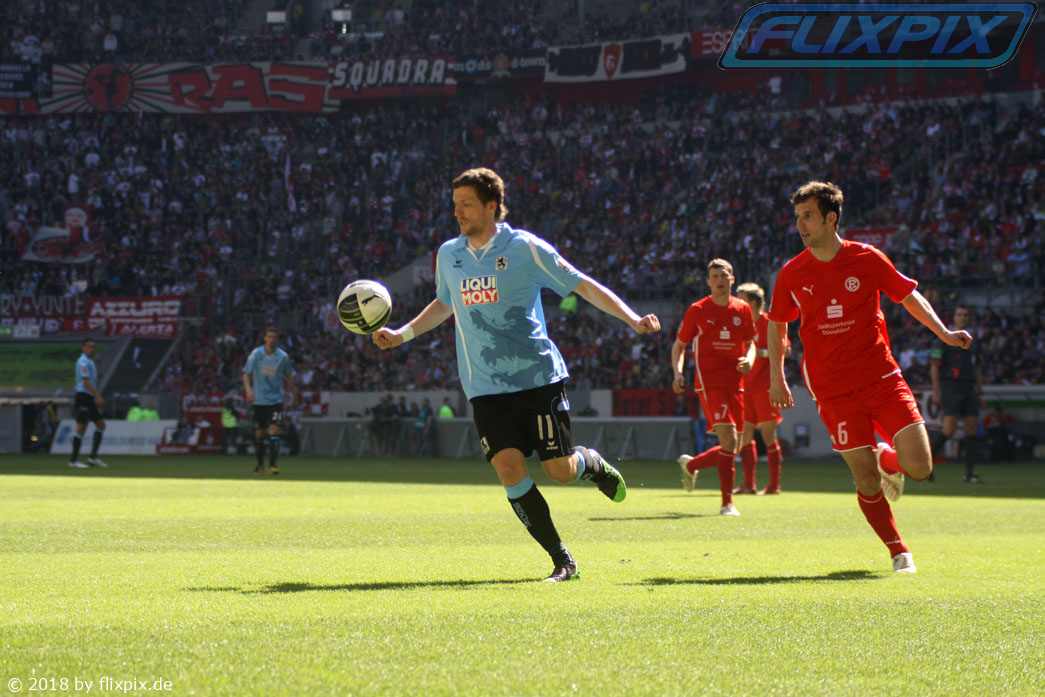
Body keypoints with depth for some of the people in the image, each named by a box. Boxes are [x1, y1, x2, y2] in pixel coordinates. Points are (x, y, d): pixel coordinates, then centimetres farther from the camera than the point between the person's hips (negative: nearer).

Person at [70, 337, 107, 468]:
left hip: (90, 398, 10)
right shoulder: (83, 362, -12)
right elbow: (86, 381, -20)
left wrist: (99, 399, 21)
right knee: (81, 427, -8)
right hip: (83, 395, -10)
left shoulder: (90, 362, 18)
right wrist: (98, 397, -24)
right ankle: (74, 460, -5)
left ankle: (93, 457, 10)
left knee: (101, 425, 8)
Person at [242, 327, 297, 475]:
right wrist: (248, 390, -19)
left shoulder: (283, 356, -1)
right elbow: (246, 374, -2)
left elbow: (288, 375, 13)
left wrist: (293, 394, 17)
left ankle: (272, 465, -13)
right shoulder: (256, 354, -3)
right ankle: (260, 464, 24)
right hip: (259, 400, 1)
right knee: (259, 434, 6)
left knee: (274, 431, -14)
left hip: (276, 400, -1)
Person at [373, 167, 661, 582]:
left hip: (538, 377, -3)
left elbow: (583, 286, -3)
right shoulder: (448, 255, 8)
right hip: (486, 388, 3)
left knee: (561, 470, -4)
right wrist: (401, 335, 17)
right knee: (509, 468, -12)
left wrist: (632, 319, -12)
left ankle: (595, 465, 35)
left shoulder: (524, 248, -6)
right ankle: (562, 561, -2)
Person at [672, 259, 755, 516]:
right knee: (729, 439, -19)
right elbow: (679, 345, 7)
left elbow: (750, 343, 20)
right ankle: (727, 502, -14)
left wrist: (749, 360, -2)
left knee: (730, 447, 7)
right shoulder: (697, 310, -1)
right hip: (709, 381, -5)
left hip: (734, 383, 5)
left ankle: (691, 464, 36)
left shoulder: (742, 309, 9)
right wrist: (678, 373, -9)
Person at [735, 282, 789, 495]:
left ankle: (774, 484, -1)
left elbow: (785, 350, -12)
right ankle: (749, 484, 6)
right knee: (745, 435, 3)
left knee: (768, 434, -5)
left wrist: (761, 352, -21)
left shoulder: (769, 323, -7)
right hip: (746, 387, 7)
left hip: (765, 387, -7)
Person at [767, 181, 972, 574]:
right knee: (868, 485, -7)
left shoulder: (867, 260, -1)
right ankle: (898, 552, 14)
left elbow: (909, 295, 12)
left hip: (882, 378, 0)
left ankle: (885, 459, 24)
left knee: (918, 467, -11)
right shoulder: (792, 274, 1)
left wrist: (943, 333, 1)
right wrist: (776, 376, 9)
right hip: (833, 390, 0)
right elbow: (776, 323, 16)